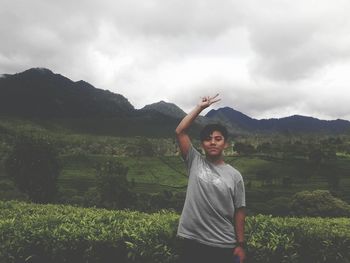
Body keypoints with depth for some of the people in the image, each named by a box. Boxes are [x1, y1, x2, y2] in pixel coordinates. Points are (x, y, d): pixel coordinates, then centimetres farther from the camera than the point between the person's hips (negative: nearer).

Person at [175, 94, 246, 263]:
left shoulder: (234, 176, -1)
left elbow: (239, 212, 2)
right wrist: (200, 107, -6)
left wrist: (240, 245, 0)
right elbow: (180, 132, -6)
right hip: (193, 242, 1)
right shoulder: (194, 163, 1)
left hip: (224, 246, 0)